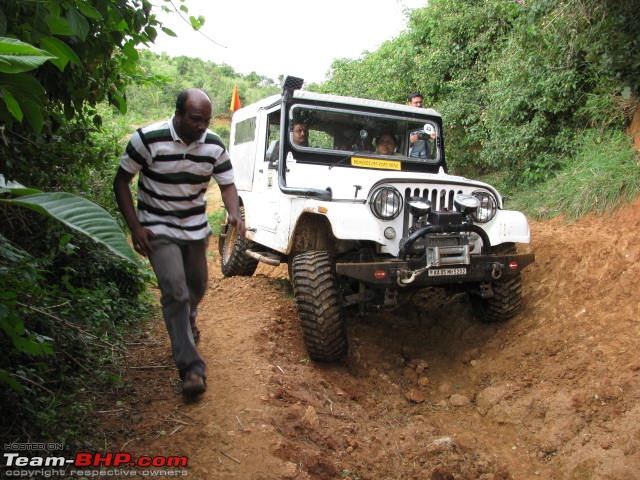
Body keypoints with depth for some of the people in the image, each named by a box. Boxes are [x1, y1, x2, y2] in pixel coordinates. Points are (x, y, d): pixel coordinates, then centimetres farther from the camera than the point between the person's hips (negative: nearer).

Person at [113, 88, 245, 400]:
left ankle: (187, 321, 53)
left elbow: (227, 184, -1)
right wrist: (135, 227, -16)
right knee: (175, 292, -15)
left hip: (196, 228, 5)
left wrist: (234, 213, -23)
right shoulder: (147, 139, -19)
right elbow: (121, 182, -9)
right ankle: (190, 367, -8)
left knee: (197, 288, 18)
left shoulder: (214, 145, -8)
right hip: (158, 229, -4)